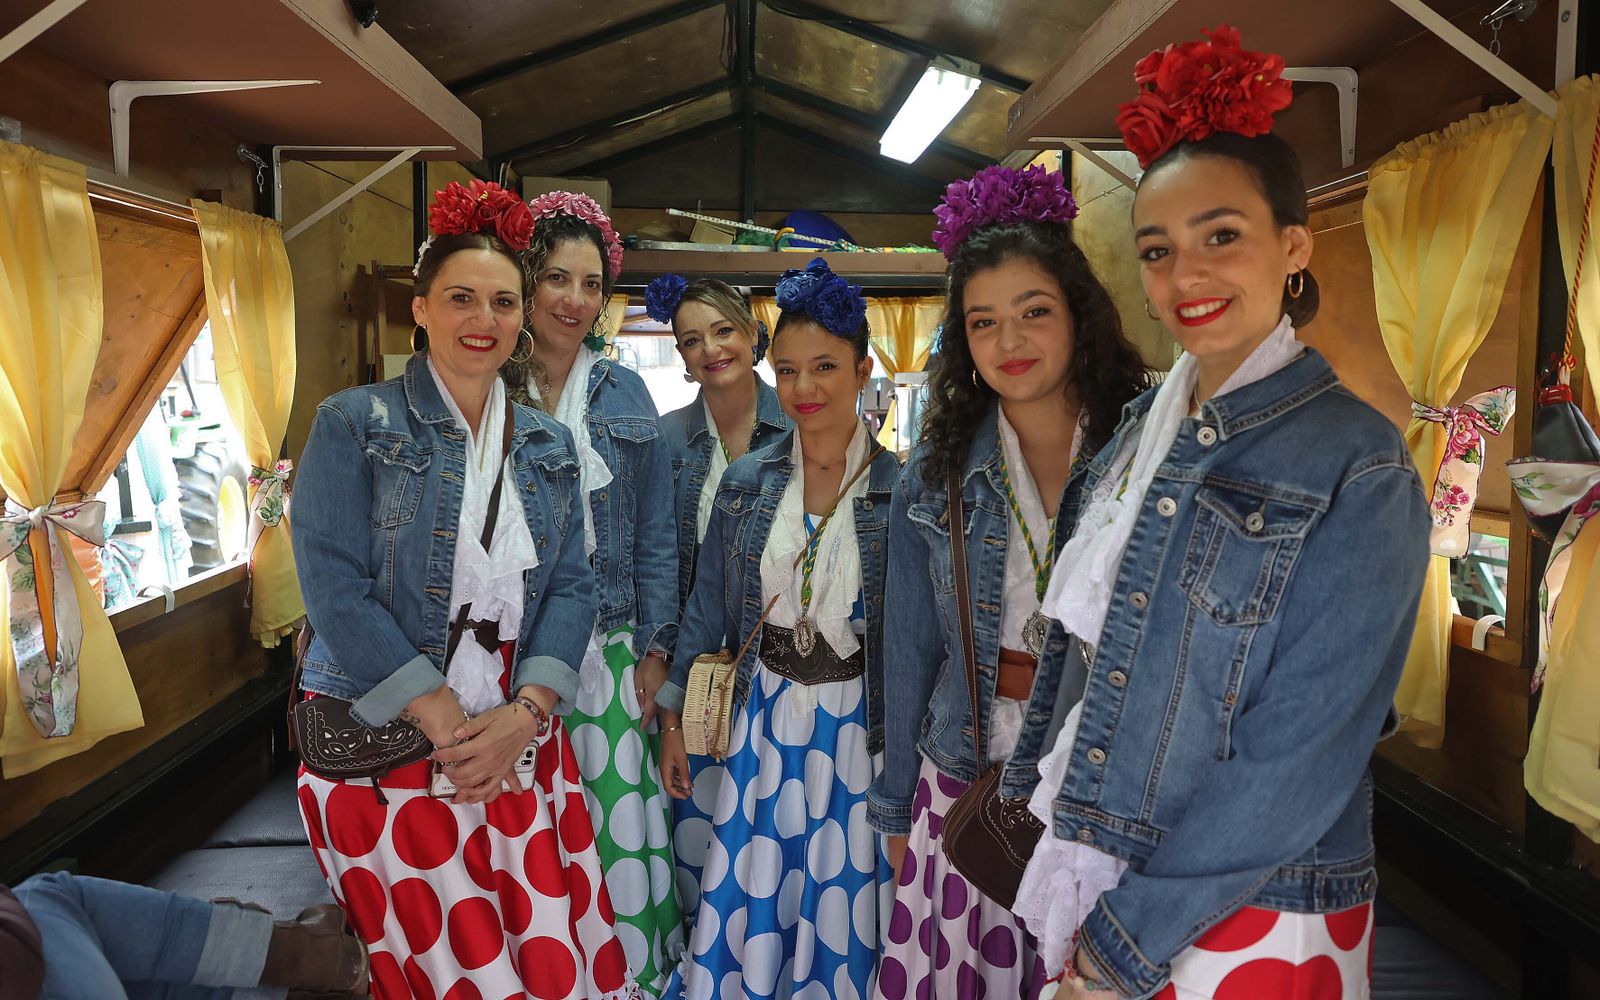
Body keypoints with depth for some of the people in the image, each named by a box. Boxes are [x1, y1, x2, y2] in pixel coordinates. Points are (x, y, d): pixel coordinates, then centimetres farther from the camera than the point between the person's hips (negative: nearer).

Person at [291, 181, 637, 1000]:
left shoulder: (548, 447, 11)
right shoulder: (354, 424, -2)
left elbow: (570, 587, 5)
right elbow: (337, 591, -10)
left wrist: (521, 715, -10)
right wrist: (448, 724, -14)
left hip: (518, 742, 4)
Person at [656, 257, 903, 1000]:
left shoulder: (899, 490, -10)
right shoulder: (747, 481, 0)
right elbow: (706, 606, 6)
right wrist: (672, 719, 7)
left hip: (855, 723, -2)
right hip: (763, 716, 3)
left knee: (840, 903, 11)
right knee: (743, 897, 12)